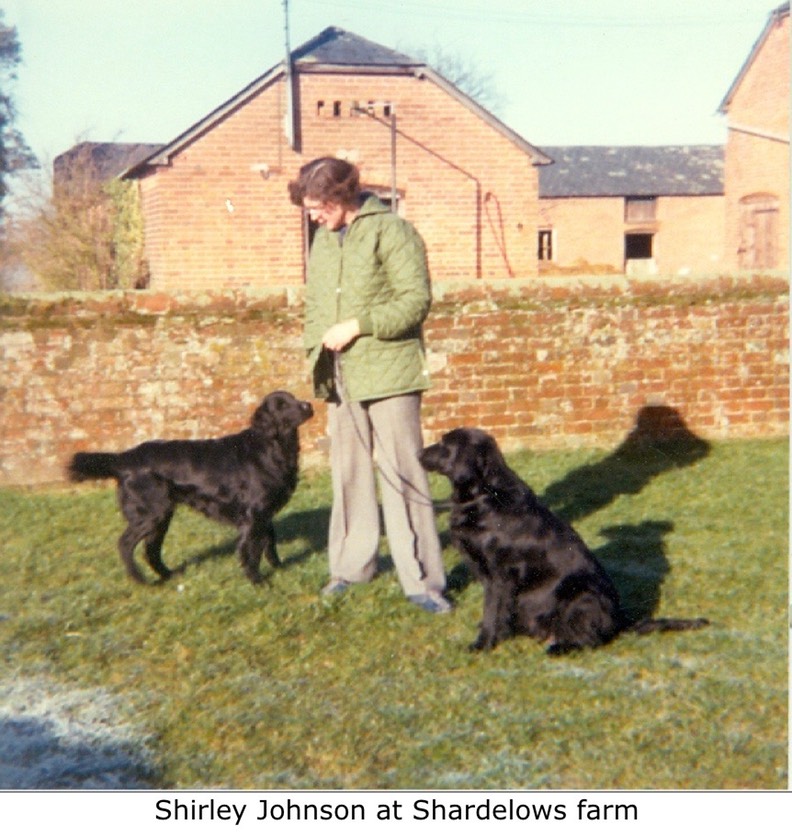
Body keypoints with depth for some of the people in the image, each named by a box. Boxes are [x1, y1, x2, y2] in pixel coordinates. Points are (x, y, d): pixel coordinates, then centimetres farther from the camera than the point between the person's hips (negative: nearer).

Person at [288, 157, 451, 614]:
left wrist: (357, 326, -19)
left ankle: (422, 580, 0)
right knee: (349, 471, 13)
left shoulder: (390, 230, -9)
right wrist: (317, 351, 7)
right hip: (342, 377, 7)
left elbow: (416, 301, -15)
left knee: (401, 472, -6)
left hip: (388, 371, -7)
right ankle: (353, 563, 26)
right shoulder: (323, 240, 14)